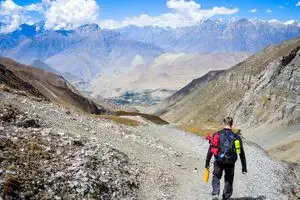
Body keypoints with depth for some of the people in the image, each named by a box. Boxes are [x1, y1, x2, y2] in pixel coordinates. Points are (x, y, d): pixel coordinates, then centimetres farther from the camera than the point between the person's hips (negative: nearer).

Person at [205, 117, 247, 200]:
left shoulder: (217, 135, -1)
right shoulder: (237, 137, 2)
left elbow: (210, 149, -2)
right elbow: (242, 153, 5)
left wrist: (207, 162, 5)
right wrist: (244, 168, 12)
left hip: (219, 162, -1)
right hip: (230, 163, 1)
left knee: (216, 177, 17)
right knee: (229, 181, 18)